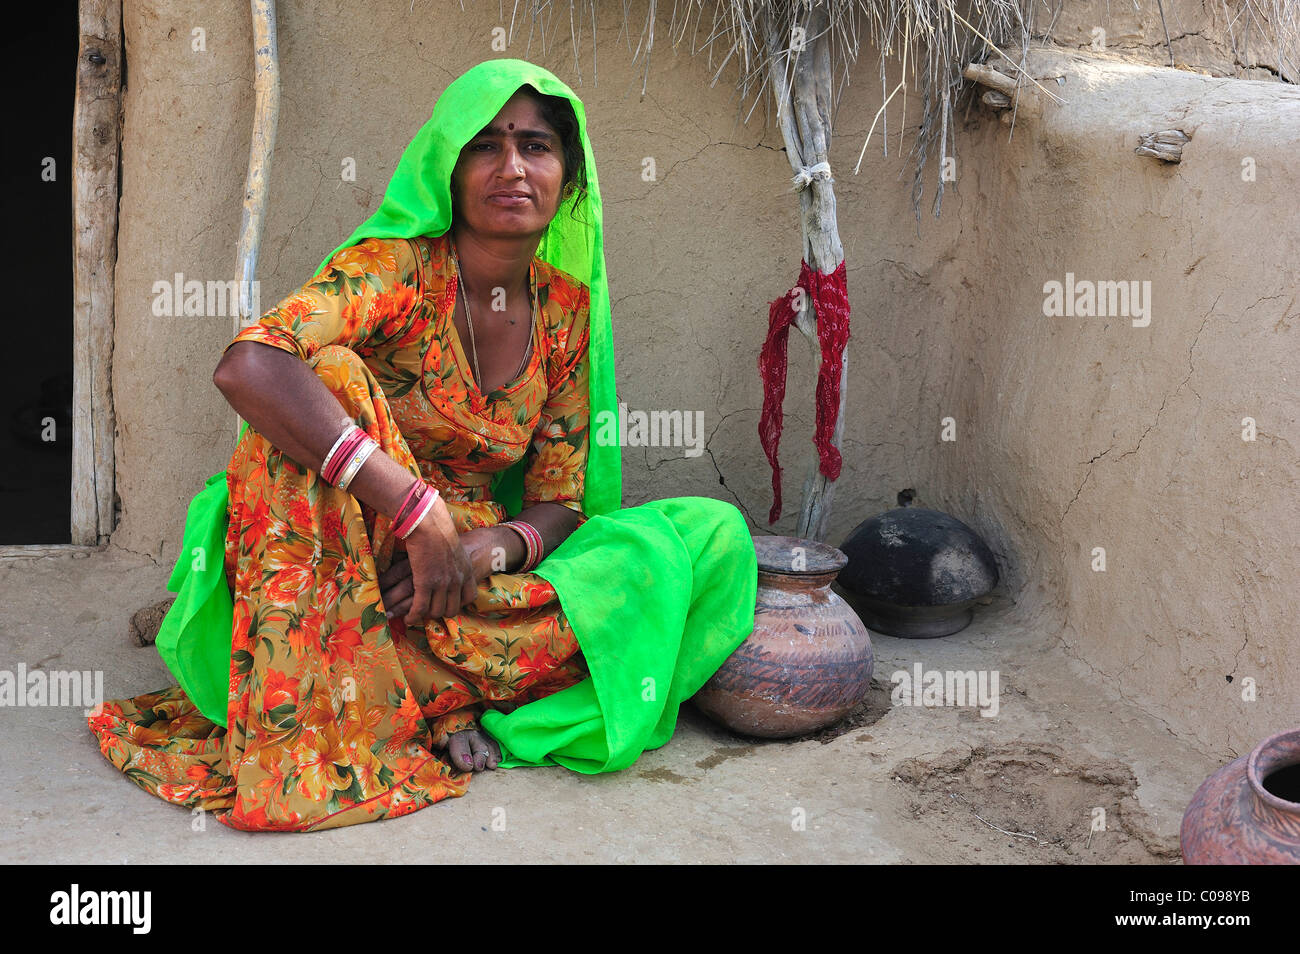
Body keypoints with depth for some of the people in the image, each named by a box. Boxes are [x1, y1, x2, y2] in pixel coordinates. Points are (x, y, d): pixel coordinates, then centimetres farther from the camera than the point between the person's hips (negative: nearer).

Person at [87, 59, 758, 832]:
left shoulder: (568, 309, 2)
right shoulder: (397, 268, -13)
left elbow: (557, 502, 3)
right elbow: (247, 367, -33)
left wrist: (481, 551, -21)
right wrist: (420, 511, -35)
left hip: (479, 569, 5)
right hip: (346, 562, -4)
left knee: (714, 535, -12)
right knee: (325, 373, -31)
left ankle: (408, 692, -18)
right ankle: (309, 727, -28)